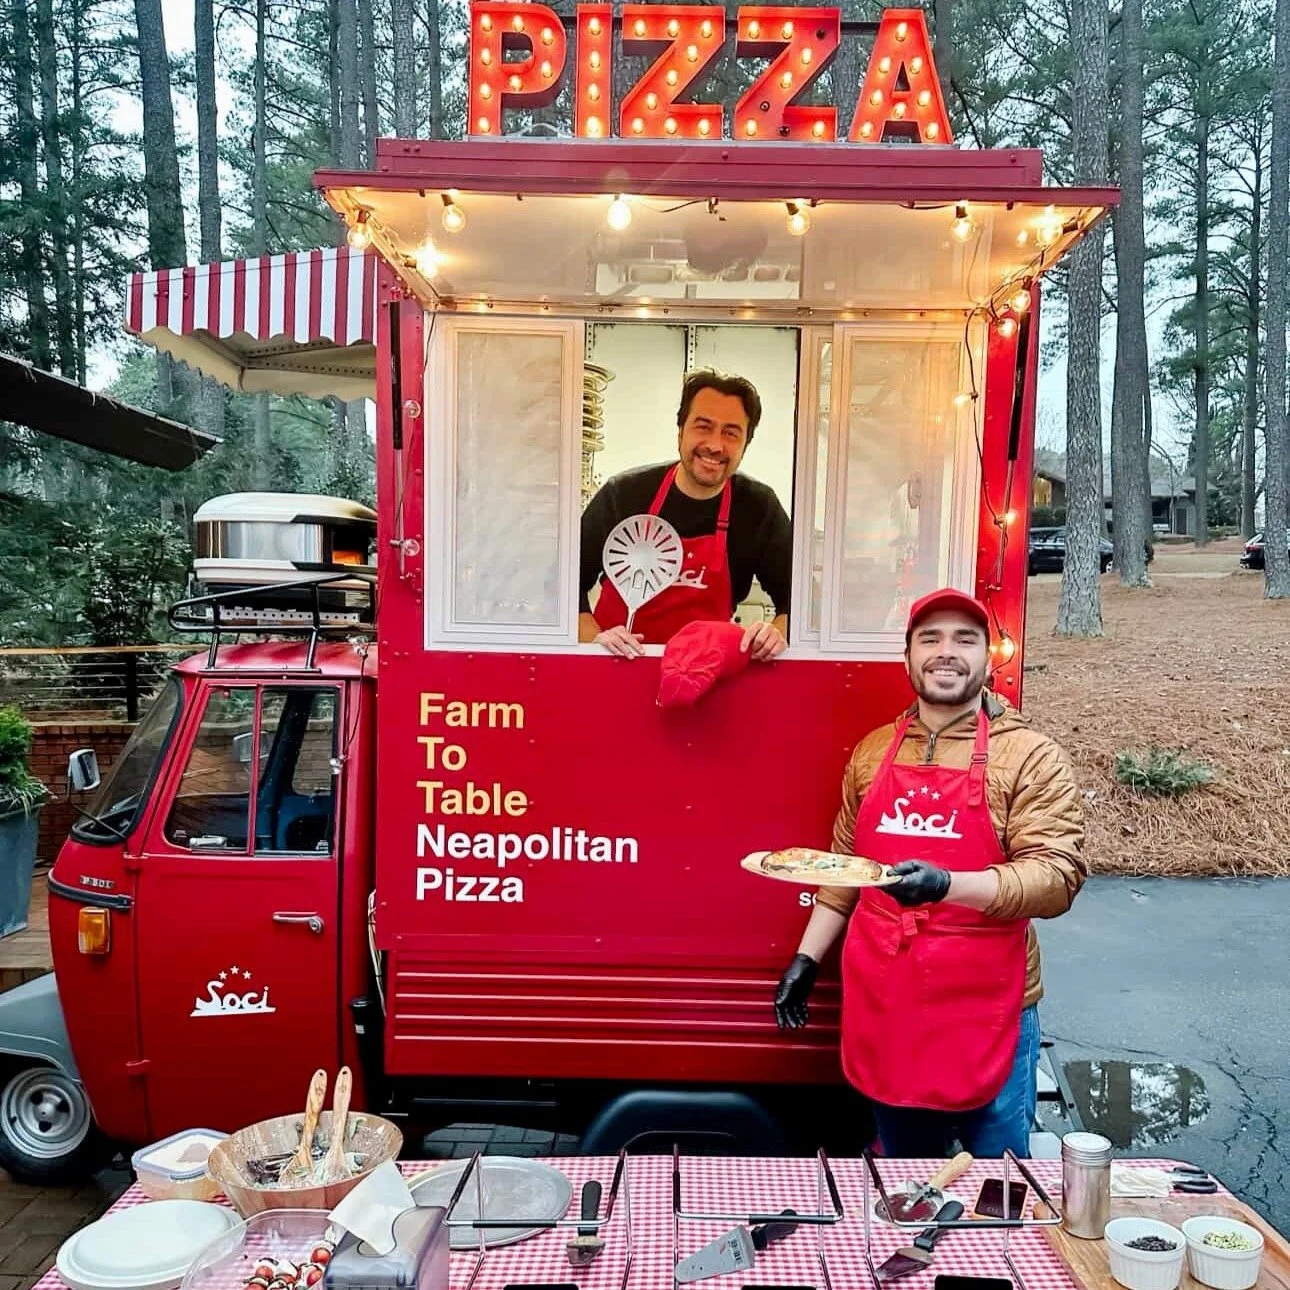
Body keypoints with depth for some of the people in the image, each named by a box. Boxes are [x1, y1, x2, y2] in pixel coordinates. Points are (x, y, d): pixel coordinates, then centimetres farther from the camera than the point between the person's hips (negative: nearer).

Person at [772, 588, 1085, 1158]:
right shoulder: (872, 752, 8)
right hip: (882, 1002, 4)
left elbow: (1057, 876, -16)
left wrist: (948, 885, -30)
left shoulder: (1029, 756, -7)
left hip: (986, 1005, -4)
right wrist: (806, 958, 13)